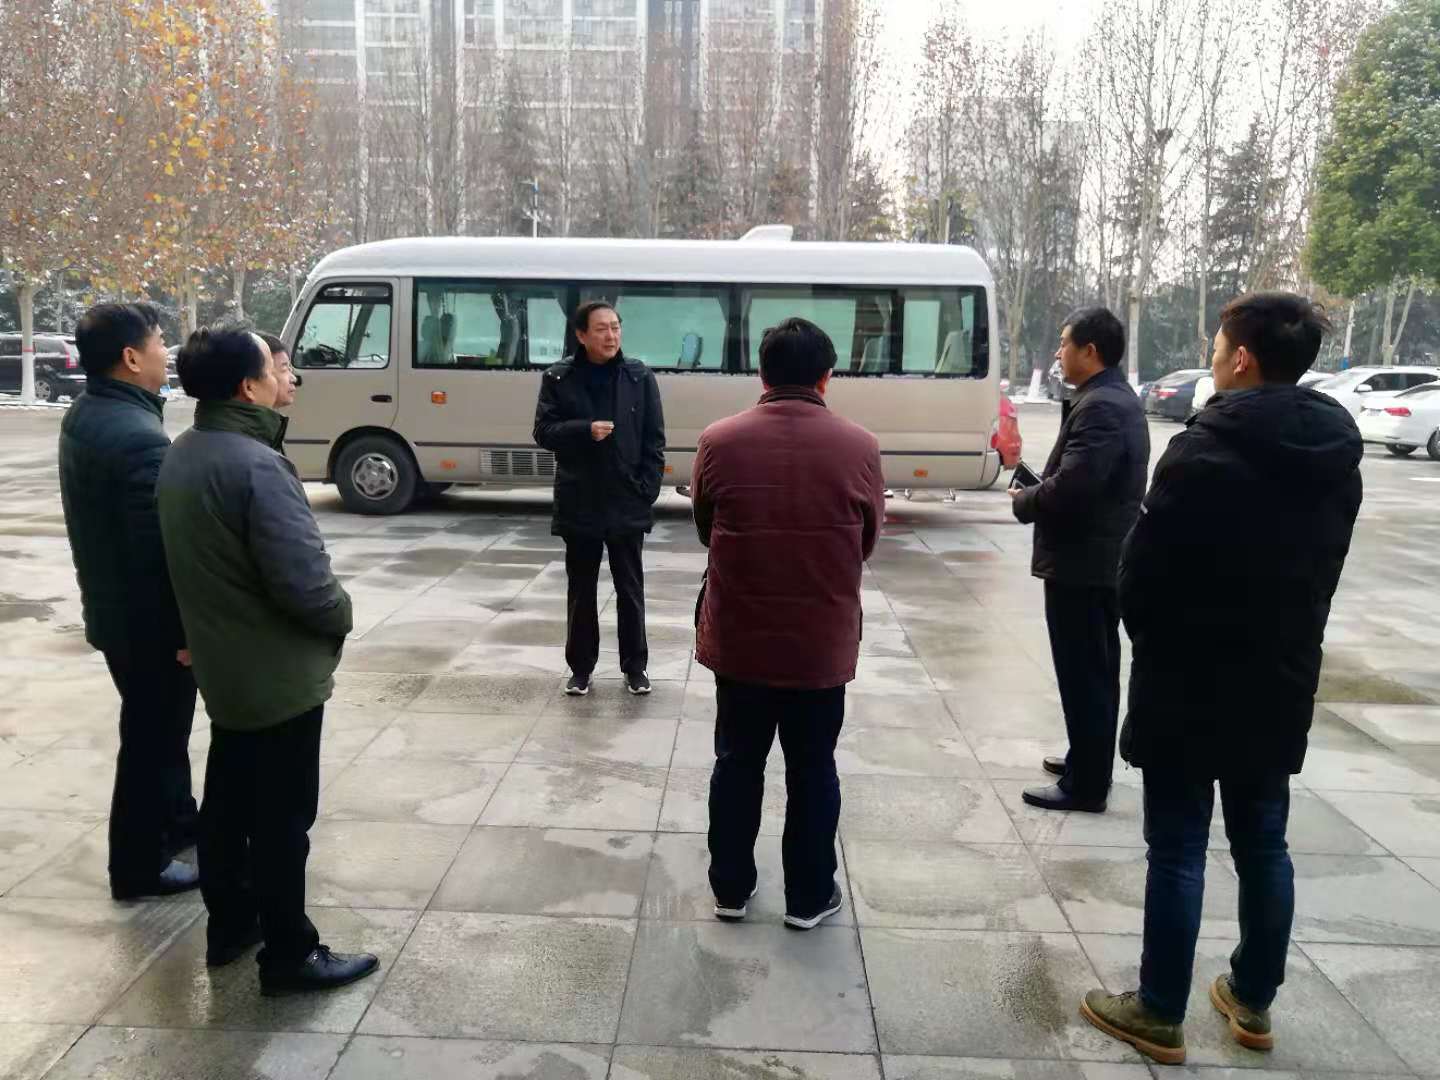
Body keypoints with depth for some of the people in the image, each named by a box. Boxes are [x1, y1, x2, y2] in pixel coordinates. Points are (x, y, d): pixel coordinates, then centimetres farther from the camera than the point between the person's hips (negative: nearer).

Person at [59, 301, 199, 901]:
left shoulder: (83, 416, 5)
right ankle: (140, 867, 22)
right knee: (152, 738, 7)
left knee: (160, 728, 25)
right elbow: (162, 547, -26)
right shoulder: (139, 438, -27)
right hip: (147, 620, -10)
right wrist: (189, 629, -18)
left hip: (112, 606, 10)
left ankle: (178, 820, 43)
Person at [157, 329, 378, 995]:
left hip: (220, 666, 9)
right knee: (282, 819, 3)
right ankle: (289, 955, 17)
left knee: (227, 802, 20)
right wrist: (341, 617, -9)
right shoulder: (255, 464, -25)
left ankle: (229, 925, 36)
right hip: (279, 673, -9)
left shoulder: (180, 457, 4)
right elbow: (303, 578, -27)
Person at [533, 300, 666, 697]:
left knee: (630, 590, 10)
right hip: (579, 505, 0)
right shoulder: (558, 378, -1)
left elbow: (654, 440, 0)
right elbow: (544, 431, -4)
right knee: (581, 591, 11)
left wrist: (647, 491, -7)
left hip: (627, 504, 0)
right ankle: (580, 667, 24)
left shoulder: (640, 377, 0)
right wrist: (585, 430, -20)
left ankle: (635, 666, 23)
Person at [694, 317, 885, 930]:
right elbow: (867, 541, 3)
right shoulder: (858, 447, -9)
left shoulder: (719, 442, -8)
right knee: (813, 770, 14)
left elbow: (705, 531, 5)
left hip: (737, 636, 1)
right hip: (822, 640, 0)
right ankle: (809, 897, 26)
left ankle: (730, 889, 28)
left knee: (738, 764, 15)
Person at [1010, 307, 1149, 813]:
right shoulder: (1116, 399, 13)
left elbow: (1070, 487, -28)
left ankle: (1085, 784, 9)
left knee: (1084, 675, -1)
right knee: (1095, 672, 20)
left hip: (1082, 564, -11)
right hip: (1101, 560, 11)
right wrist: (1037, 492, 5)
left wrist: (1022, 500, -10)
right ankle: (1088, 760, 34)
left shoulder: (1099, 407, -20)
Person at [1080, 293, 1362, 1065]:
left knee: (1178, 851, 4)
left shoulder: (1204, 451, -19)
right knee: (1263, 845, 18)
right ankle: (1253, 1002, 33)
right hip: (1281, 684, 7)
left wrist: (1157, 643, 5)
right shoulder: (1337, 459, 4)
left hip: (1190, 684, -7)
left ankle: (1160, 1015, 17)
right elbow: (1321, 577, 11)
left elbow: (1141, 575, -15)